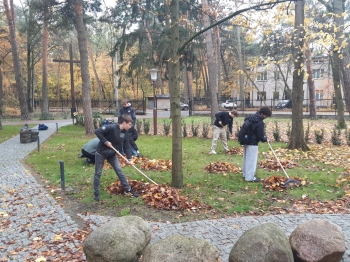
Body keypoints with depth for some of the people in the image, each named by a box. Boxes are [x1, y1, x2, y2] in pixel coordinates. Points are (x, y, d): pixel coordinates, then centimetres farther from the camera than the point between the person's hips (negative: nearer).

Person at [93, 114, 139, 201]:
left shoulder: (125, 133, -4)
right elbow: (97, 131, -29)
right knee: (98, 173, 5)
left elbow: (127, 147, 0)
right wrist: (105, 141, -27)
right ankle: (96, 193, 18)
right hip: (101, 153, -6)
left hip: (112, 154, 6)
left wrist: (129, 159, -7)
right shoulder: (111, 128, -27)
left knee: (119, 171, 4)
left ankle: (128, 190, 11)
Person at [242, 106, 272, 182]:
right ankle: (250, 177, 7)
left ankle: (245, 174, 30)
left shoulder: (251, 116, 3)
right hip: (252, 143, -9)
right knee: (252, 160, 0)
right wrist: (265, 139, 4)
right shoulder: (260, 123, -22)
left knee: (246, 158, 18)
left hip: (246, 141, 9)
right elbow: (261, 137, -18)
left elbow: (245, 119, 24)